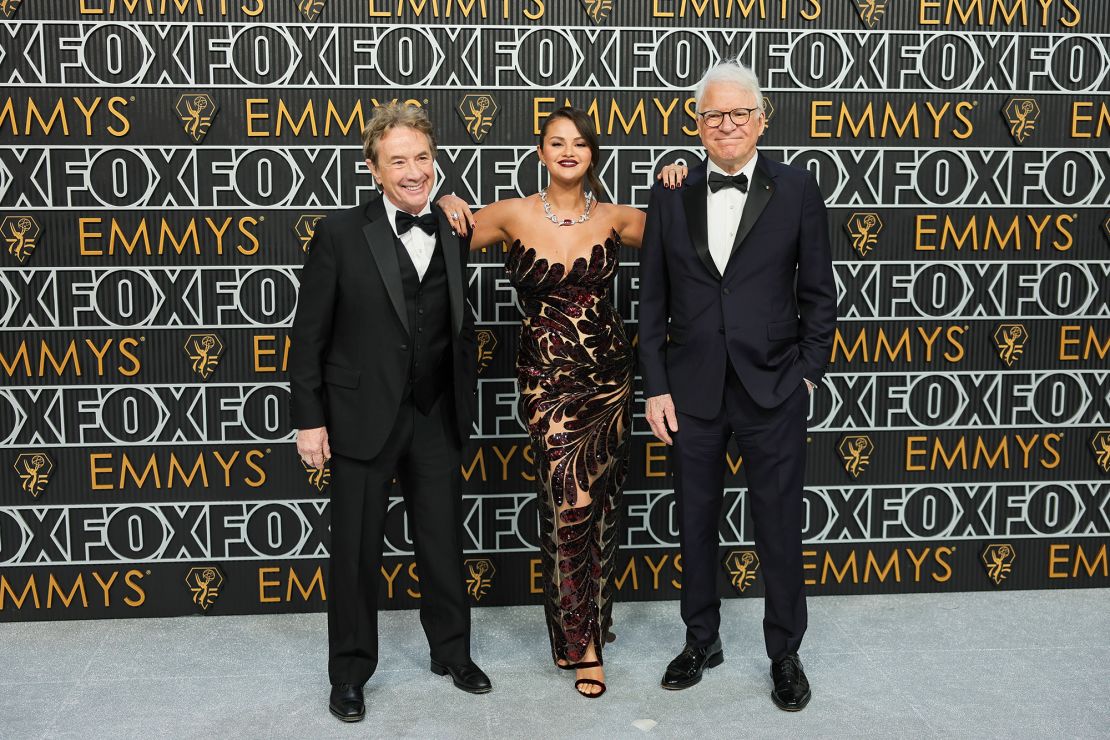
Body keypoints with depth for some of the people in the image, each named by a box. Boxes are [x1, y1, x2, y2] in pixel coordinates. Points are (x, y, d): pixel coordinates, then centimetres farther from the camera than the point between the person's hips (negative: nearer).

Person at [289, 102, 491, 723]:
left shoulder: (453, 236, 3)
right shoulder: (341, 234, -8)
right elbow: (310, 335, -7)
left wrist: (466, 403, 9)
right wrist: (310, 418, -9)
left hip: (437, 418, 3)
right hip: (363, 417, -3)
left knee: (444, 542, 15)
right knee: (357, 550, 9)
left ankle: (453, 653, 34)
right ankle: (351, 671, 26)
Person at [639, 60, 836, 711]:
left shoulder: (796, 190, -1)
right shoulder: (672, 197, 4)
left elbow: (819, 293, 2)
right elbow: (653, 302, 5)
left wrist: (808, 373, -3)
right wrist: (656, 387, 1)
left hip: (773, 391, -2)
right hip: (692, 392, 2)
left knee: (780, 529, 8)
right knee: (696, 525, 14)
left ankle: (785, 654, 27)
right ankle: (702, 642, 33)